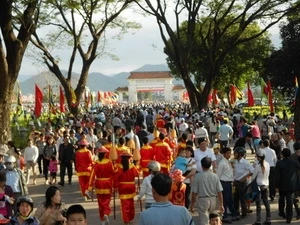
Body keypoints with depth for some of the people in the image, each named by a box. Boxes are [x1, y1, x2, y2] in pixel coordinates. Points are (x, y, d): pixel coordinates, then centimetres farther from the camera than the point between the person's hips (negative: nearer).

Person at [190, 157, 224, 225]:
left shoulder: (198, 176, -12)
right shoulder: (215, 176, -2)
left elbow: (194, 192, -10)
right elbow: (219, 192, -1)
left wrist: (192, 205, -1)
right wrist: (221, 205, 6)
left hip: (202, 200, -4)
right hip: (213, 199, 4)